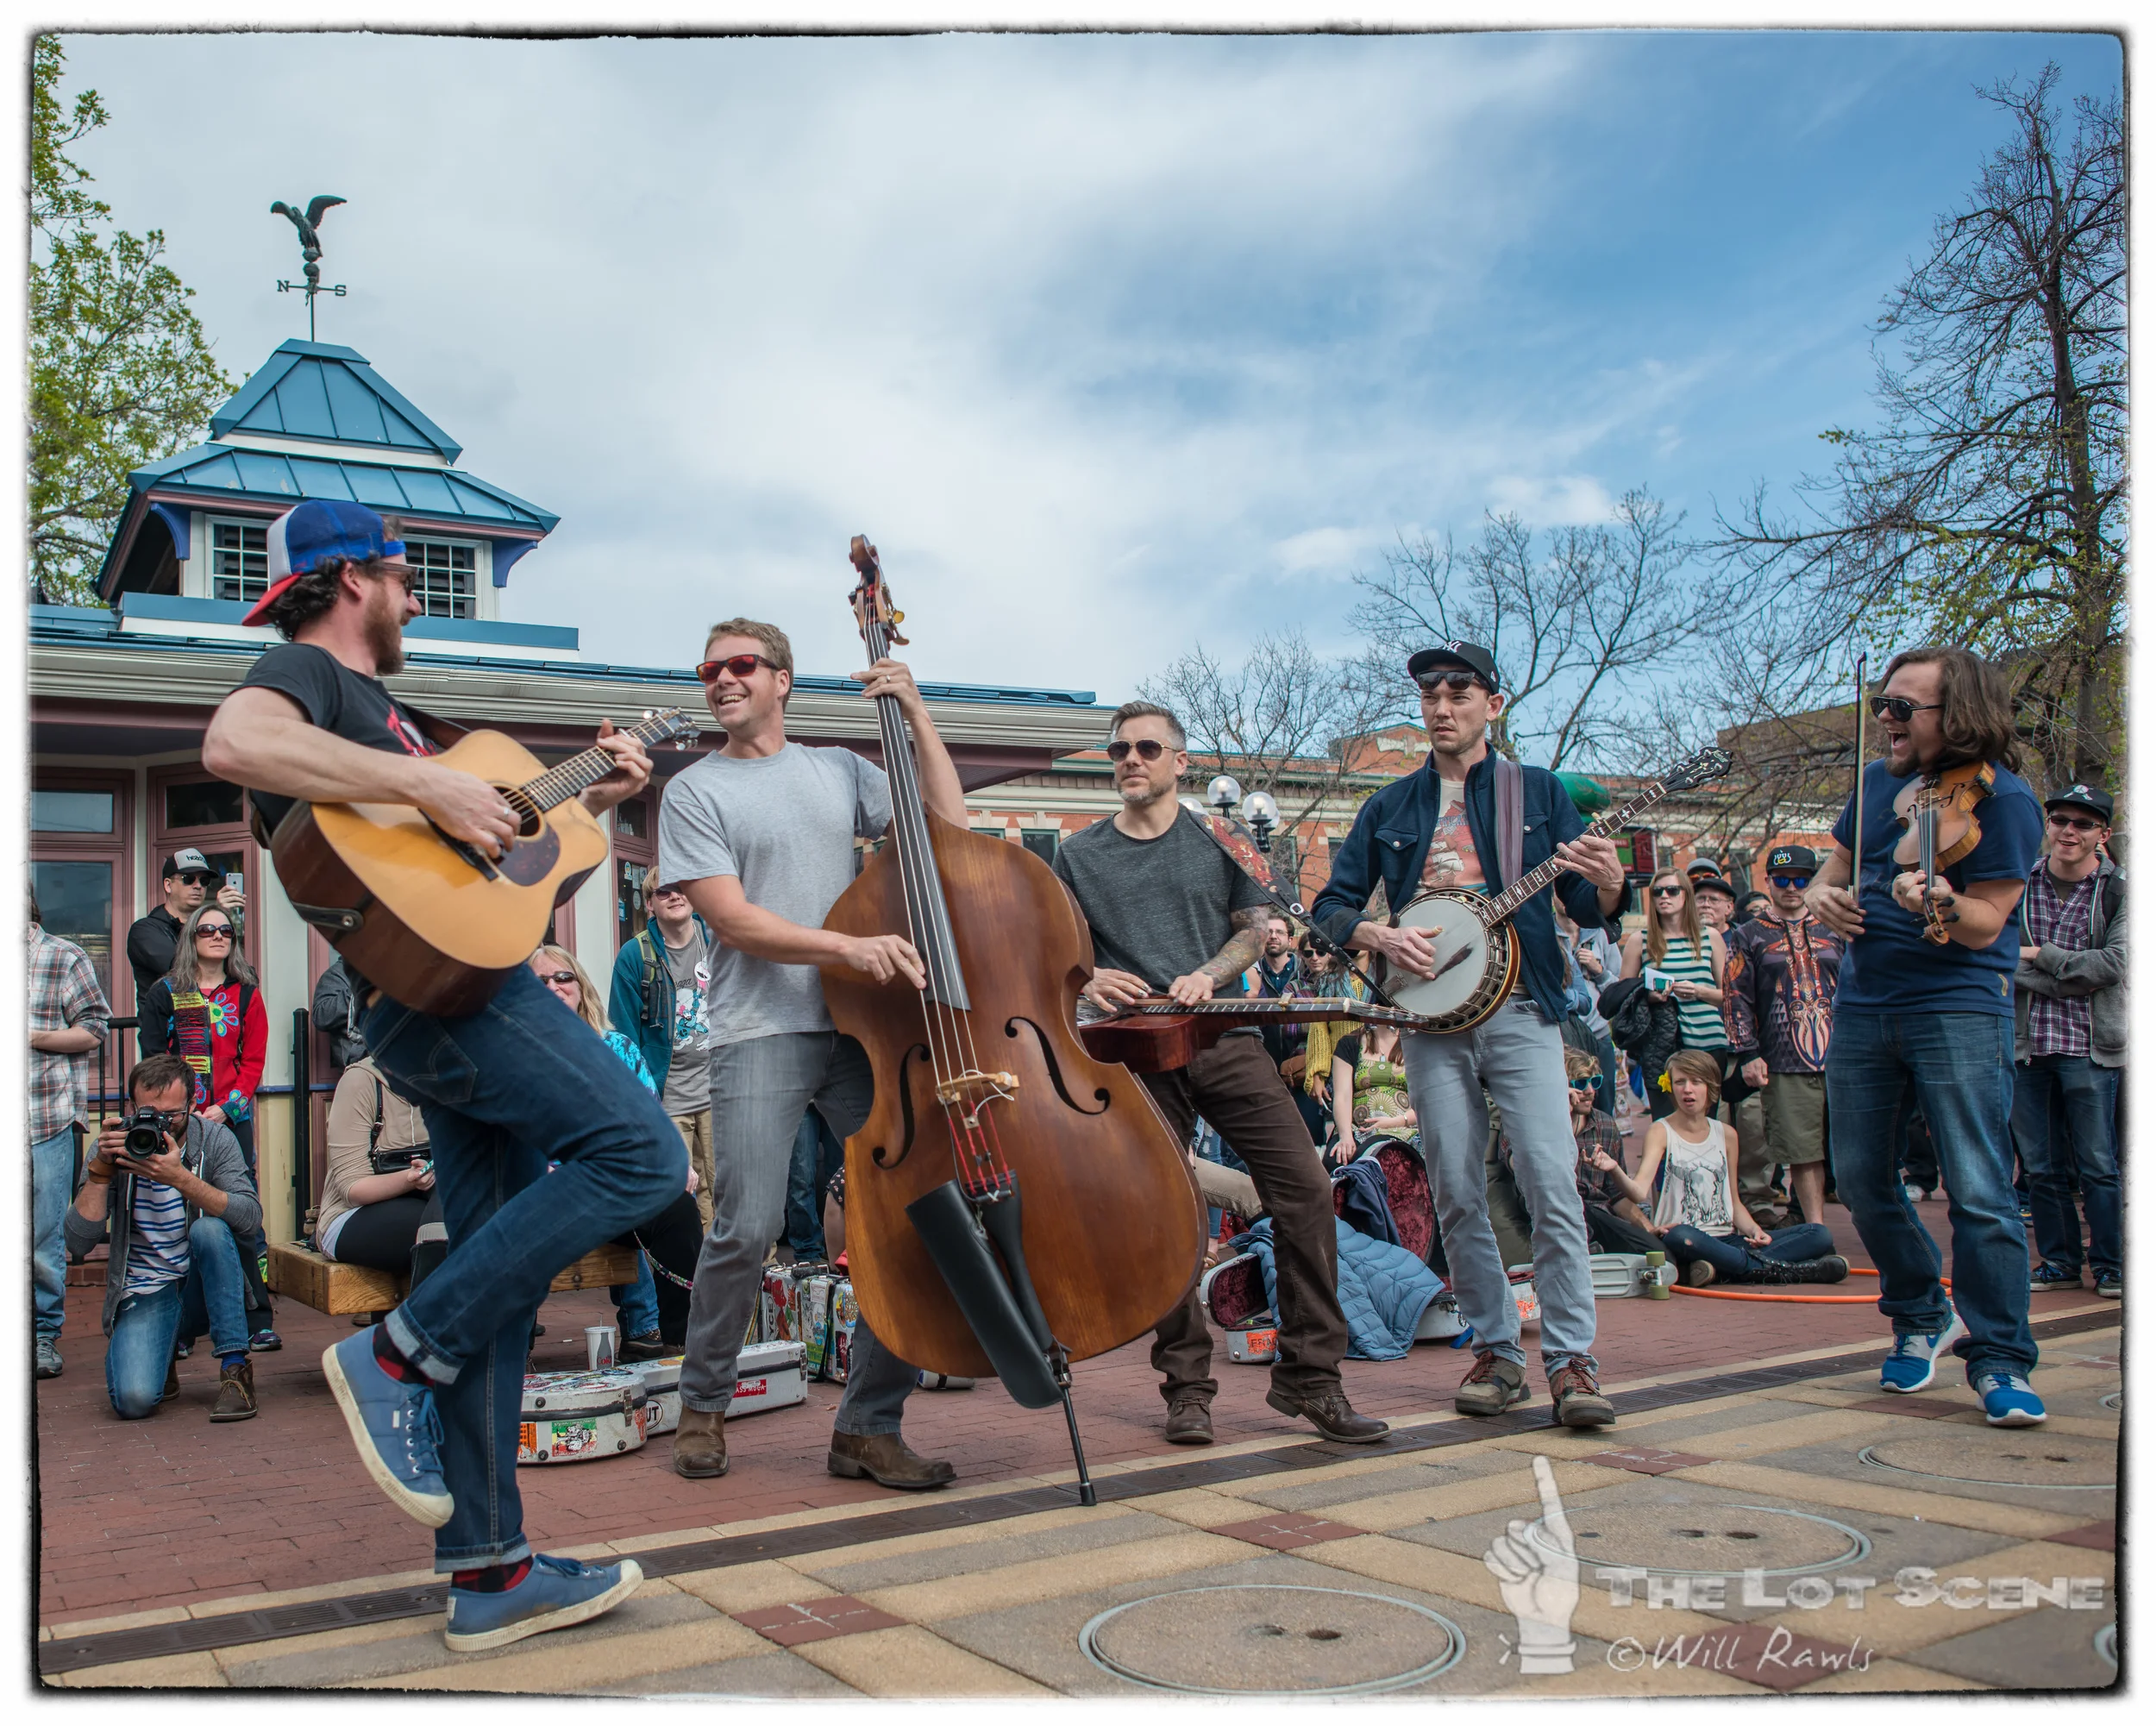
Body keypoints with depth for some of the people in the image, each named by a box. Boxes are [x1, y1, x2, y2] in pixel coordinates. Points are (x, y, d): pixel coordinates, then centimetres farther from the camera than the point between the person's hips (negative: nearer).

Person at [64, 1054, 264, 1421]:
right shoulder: (115, 1147, -5)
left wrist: (181, 1178, -33)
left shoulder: (215, 1139, -6)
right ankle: (162, 1353, 14)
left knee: (209, 1229, -32)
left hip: (204, 1291, 0)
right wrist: (101, 1169, -21)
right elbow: (78, 1242, -12)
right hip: (144, 1295, 0)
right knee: (134, 1399, -25)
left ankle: (235, 1366, -21)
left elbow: (250, 1216, -22)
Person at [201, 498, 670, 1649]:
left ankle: (487, 1573, 11)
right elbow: (233, 743, -26)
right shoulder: (305, 671, 0)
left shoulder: (369, 705, 28)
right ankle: (402, 1355, -11)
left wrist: (594, 798, 24)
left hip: (449, 997, 10)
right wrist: (425, 782, -24)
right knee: (639, 1152, -21)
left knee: (499, 1283, 7)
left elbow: (484, 841, 32)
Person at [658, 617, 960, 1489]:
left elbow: (948, 828, 9)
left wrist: (918, 717, 5)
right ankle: (702, 1404, 14)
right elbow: (733, 919, -6)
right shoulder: (695, 791, 6)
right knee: (746, 1228, -12)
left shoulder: (841, 770, 17)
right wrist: (848, 946, -19)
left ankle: (869, 1426, 6)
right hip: (760, 1032, -3)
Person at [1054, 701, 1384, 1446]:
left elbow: (1254, 928, 12)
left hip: (1226, 1038, 1)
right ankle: (1187, 1385, 11)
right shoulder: (1079, 855, 12)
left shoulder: (1217, 838, 13)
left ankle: (1309, 1376, 2)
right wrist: (1088, 978, -7)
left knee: (1306, 1188, -9)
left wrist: (1207, 977, -6)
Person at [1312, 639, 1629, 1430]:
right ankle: (1497, 1350, 15)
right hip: (1430, 1018, 2)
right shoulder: (1388, 807, 13)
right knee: (1457, 1194, 3)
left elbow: (1589, 911, 5)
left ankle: (1570, 1357, -3)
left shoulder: (1538, 792, 9)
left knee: (1551, 1182, -11)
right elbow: (1331, 907, 12)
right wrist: (1380, 938, -8)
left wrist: (1608, 886, -18)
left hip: (1520, 1013, -2)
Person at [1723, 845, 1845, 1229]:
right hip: (1785, 1065, -2)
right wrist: (1748, 1054, -6)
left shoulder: (1834, 934, 15)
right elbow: (1736, 998, 2)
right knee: (1804, 1154, -3)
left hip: (1840, 1057, 3)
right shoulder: (1748, 938, 8)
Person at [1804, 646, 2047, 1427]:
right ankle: (1923, 1318, 30)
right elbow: (1835, 869, 22)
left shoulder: (2002, 799, -10)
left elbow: (1983, 926, -15)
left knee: (1978, 1190, -9)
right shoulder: (1877, 782, 10)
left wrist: (1937, 901, -36)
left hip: (1958, 1008, -6)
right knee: (1860, 1178, 9)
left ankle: (2000, 1360, 4)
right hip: (1863, 1003, 6)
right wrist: (1821, 893, -2)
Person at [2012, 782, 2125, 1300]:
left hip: (2090, 1048, -3)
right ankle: (2059, 1262, 21)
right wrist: (2072, 979, -12)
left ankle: (2111, 1265, 14)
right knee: (2041, 1165, 9)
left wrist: (2041, 956, -9)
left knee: (2098, 1164, 1)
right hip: (2026, 1043, 3)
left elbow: (2113, 965, -12)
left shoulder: (2120, 892, -1)